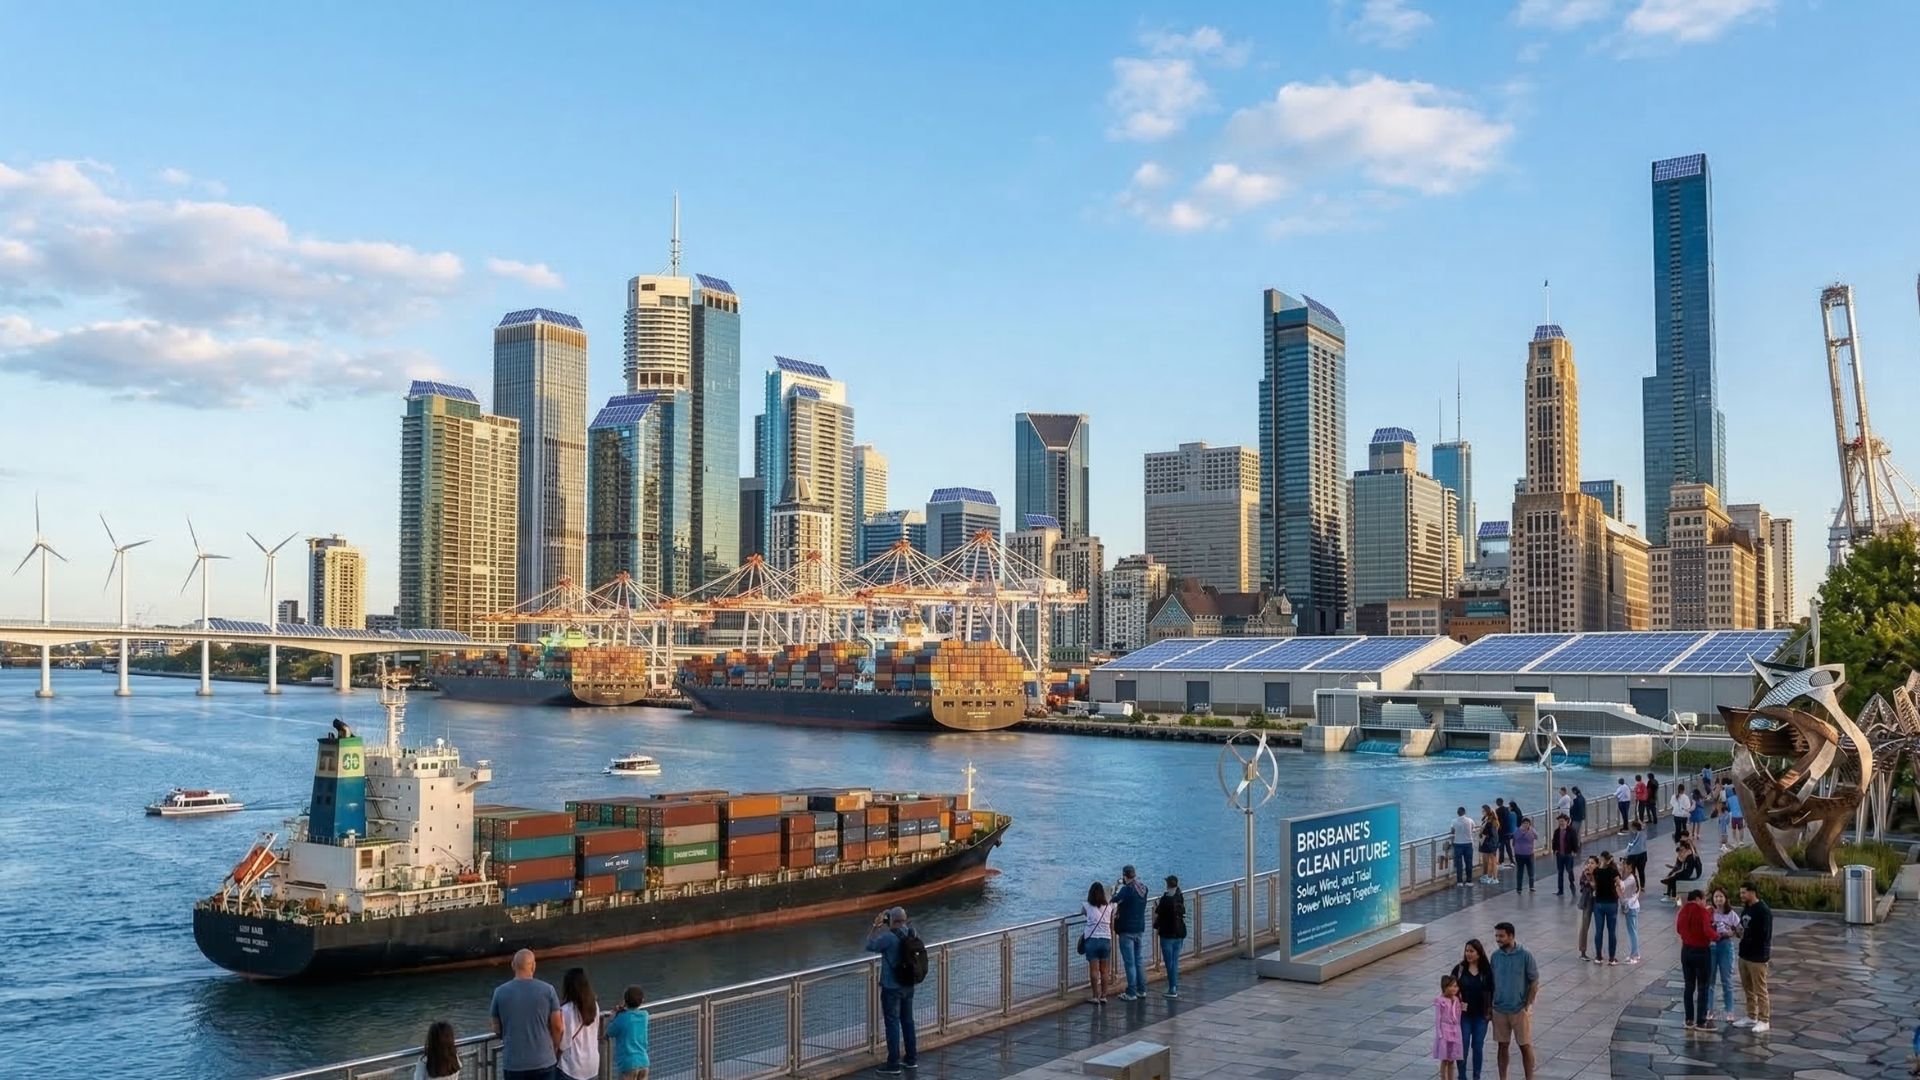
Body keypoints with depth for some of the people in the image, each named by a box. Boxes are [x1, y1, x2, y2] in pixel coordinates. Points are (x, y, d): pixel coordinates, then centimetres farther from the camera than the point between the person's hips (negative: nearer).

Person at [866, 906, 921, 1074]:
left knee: (892, 1023, 0)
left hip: (891, 987, -7)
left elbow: (870, 946, -9)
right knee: (908, 1021, 17)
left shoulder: (889, 937, -22)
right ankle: (911, 1058, 25)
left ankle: (893, 1064, 3)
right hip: (908, 985, 7)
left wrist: (875, 925, -3)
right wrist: (883, 926, 14)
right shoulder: (911, 934, -1)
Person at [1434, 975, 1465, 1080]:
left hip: (1455, 1032, 5)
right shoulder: (1440, 1001, -11)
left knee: (1451, 1060, 11)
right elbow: (1437, 1019, -10)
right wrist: (1439, 1034, -13)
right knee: (1444, 1060, 1)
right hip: (1445, 1032, -5)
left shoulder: (1456, 1000, 4)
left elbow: (1458, 1018, 14)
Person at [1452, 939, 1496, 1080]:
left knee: (1478, 1046, 9)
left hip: (1481, 1015, 1)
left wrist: (1490, 1010, -2)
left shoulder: (1487, 970, -3)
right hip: (1464, 1014, 0)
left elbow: (1492, 991, 2)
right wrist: (1457, 1004, -11)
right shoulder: (1459, 969, -4)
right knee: (1463, 1046, 1)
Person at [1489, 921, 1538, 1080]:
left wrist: (1527, 1006, -11)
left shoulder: (1525, 956, -12)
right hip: (1499, 1010, 4)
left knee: (1525, 1046, 6)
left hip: (1520, 1010, -3)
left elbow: (1534, 982, -8)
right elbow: (1491, 983, 7)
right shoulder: (1495, 956, -1)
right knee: (1502, 1046, 11)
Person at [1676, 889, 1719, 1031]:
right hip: (1702, 951, -6)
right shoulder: (1703, 912, -14)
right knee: (1703, 987, 3)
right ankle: (1701, 1022, 6)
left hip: (1686, 950, 6)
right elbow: (1707, 931, -25)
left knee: (1689, 986, 13)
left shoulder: (1683, 911, 5)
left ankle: (1689, 1020, 17)